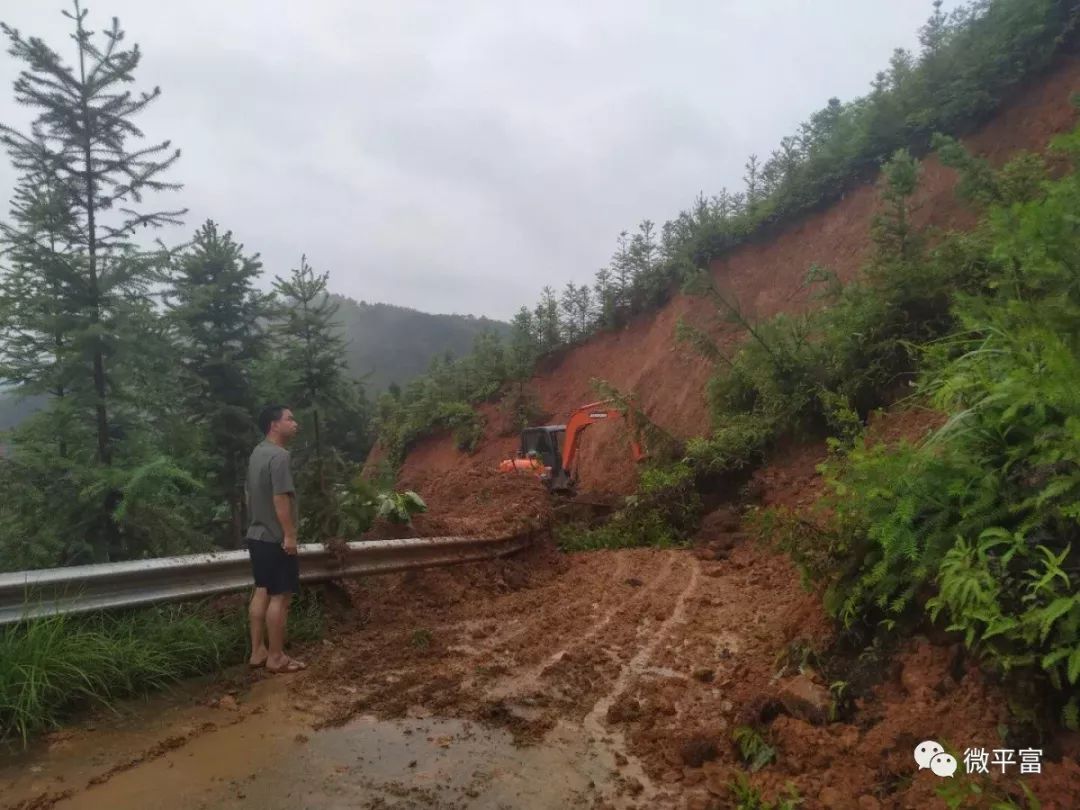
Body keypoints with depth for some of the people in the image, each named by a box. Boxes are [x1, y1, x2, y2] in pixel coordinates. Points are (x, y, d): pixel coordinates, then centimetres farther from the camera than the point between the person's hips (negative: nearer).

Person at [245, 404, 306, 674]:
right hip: (276, 538, -10)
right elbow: (280, 498, -24)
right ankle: (276, 657, 6)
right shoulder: (279, 455, -19)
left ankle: (258, 651, 21)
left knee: (262, 592, 14)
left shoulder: (258, 452, 11)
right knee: (280, 596, -2)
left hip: (257, 535, 10)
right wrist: (290, 535, -21)